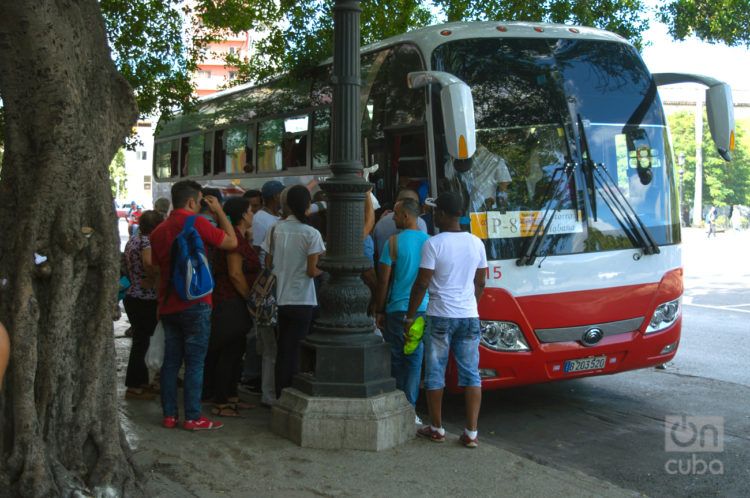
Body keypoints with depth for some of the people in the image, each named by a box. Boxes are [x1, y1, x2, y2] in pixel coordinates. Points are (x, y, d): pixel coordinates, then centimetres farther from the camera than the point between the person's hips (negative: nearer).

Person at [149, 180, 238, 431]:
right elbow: (232, 242, -3)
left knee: (171, 361, 11)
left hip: (168, 305, 6)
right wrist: (220, 212, 7)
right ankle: (192, 417, 1)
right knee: (195, 362, -1)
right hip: (195, 304, -6)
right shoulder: (197, 223, -11)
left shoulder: (159, 231, 10)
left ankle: (169, 415, 14)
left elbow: (157, 268, 17)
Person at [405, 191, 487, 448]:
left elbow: (421, 284, -11)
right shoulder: (476, 243, 5)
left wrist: (409, 316, -1)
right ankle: (471, 433, 7)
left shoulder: (433, 244, -11)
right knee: (471, 374, 7)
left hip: (440, 316, -4)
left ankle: (437, 429, 17)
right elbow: (480, 283, 13)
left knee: (435, 373, 9)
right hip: (469, 316, 4)